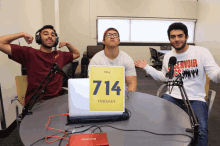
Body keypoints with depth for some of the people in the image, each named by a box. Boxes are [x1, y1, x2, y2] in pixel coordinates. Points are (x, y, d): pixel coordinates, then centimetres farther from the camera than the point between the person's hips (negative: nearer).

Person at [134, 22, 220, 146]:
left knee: (201, 131, -28)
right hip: (172, 96, 3)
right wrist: (147, 67, 14)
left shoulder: (201, 52, -3)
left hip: (196, 99, -3)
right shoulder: (168, 56, 10)